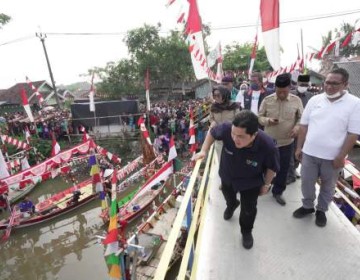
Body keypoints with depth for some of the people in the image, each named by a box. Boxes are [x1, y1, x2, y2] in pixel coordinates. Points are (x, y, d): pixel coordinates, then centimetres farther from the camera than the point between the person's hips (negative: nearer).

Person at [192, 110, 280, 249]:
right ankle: (231, 205, 70)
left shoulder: (268, 146, -39)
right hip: (227, 176, 3)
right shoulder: (226, 129, -39)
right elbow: (212, 132, -13)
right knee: (229, 197, 32)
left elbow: (271, 167, -16)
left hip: (250, 183, -2)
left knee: (248, 209, 16)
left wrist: (266, 184, -3)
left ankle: (246, 232, 49)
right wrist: (204, 151, -18)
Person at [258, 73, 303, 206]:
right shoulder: (267, 100, -6)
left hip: (287, 142, 1)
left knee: (283, 169, 12)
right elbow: (259, 117, -1)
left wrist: (297, 127, -18)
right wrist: (268, 120, -22)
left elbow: (302, 118, 3)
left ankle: (278, 192, 31)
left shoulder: (296, 100, -4)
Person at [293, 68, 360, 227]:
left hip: (332, 156, -2)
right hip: (309, 152, 2)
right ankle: (307, 206, 37)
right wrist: (299, 147, 4)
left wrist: (341, 156, -13)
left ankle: (321, 210, 38)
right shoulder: (315, 100, 1)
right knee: (307, 183, 14)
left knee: (327, 186, 16)